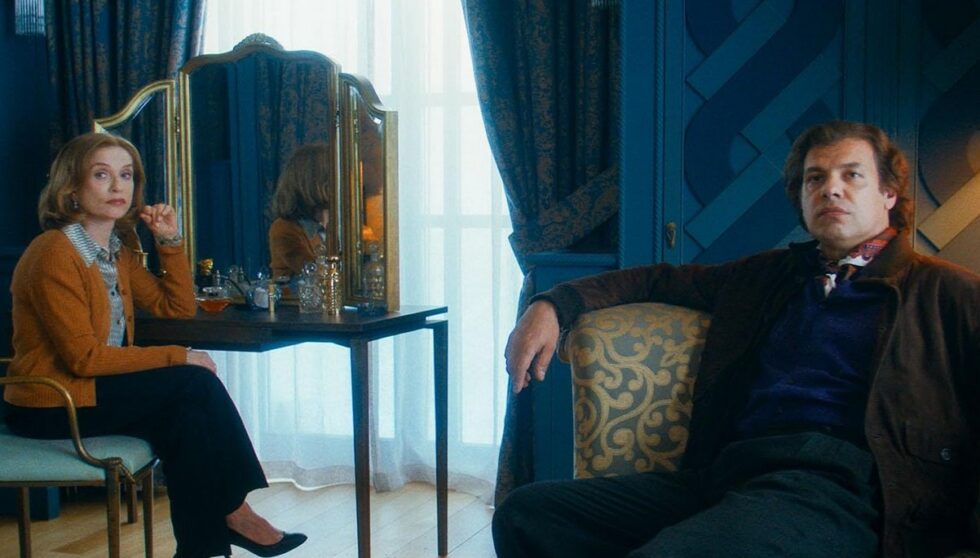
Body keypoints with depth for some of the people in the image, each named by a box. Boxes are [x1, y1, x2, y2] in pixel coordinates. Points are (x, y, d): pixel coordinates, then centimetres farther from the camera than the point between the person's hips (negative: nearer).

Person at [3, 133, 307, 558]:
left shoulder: (116, 252, 10)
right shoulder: (54, 253, -18)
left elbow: (178, 308, 12)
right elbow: (83, 356, -22)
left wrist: (169, 241, 1)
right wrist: (177, 358, -19)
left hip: (92, 388, 8)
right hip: (51, 406, -8)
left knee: (187, 418, -15)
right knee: (193, 383, -17)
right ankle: (233, 511, -2)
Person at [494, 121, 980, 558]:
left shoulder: (940, 291, 14)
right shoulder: (768, 276, 29)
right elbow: (662, 281, 33)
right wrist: (553, 305, 18)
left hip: (832, 485, -5)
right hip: (722, 474, 6)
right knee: (527, 511, -14)